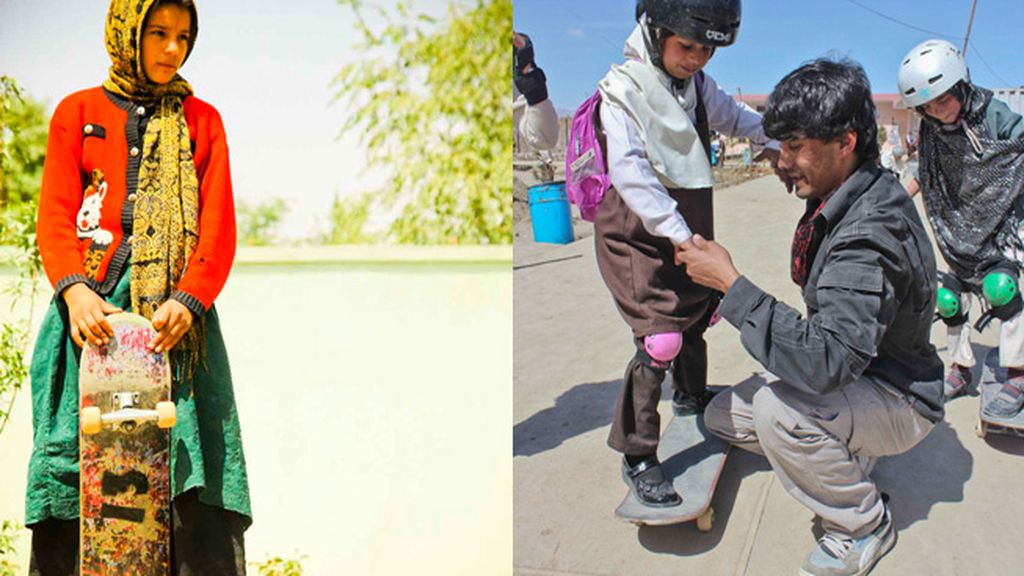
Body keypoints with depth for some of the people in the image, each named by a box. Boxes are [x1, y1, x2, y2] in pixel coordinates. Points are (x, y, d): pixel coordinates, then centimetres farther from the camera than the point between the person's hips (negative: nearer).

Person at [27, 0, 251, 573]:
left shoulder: (202, 119, 18)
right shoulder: (77, 112, 18)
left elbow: (219, 225, 6)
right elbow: (55, 214, 7)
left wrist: (189, 299, -11)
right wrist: (73, 289, -13)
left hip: (178, 311, 0)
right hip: (93, 307, 0)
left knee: (197, 481, -9)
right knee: (72, 465, -5)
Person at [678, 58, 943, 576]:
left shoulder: (872, 231, -33)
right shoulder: (841, 200, -4)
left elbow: (826, 363, -42)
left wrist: (731, 284, -37)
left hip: (900, 400, -9)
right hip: (853, 374, 9)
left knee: (779, 408, -35)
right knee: (725, 416, 8)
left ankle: (863, 526, -10)